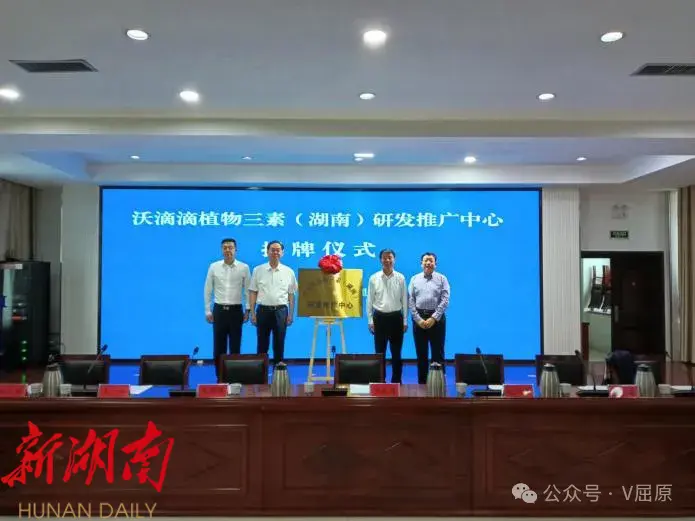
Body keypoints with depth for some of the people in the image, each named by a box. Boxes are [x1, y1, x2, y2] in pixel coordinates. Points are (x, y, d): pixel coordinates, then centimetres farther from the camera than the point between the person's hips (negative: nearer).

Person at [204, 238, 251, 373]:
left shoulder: (244, 268, -2)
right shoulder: (214, 267, 1)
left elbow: (248, 290, 2)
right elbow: (208, 290, 5)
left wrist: (247, 310, -1)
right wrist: (208, 311, 3)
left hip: (236, 310, -1)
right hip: (219, 310, 1)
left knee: (235, 346, 5)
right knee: (219, 345, 5)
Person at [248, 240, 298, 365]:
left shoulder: (288, 272, 4)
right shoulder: (258, 270, 3)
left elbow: (291, 294, 6)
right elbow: (252, 292, 3)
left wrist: (291, 314, 1)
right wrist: (252, 313, -2)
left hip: (281, 310, 0)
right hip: (263, 310, 0)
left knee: (279, 343, 5)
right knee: (262, 343, 6)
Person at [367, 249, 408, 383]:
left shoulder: (400, 278, 0)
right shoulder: (374, 278, 0)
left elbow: (404, 300, 2)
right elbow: (370, 300, 2)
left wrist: (405, 321, 1)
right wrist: (370, 321, -1)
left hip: (396, 317, 0)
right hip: (379, 317, 0)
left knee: (396, 353, 8)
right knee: (380, 352, 6)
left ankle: (396, 381, 18)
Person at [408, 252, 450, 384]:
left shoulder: (442, 279, 2)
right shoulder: (414, 279, 7)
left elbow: (445, 300, -6)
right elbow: (410, 301, 1)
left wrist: (434, 318, -14)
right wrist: (418, 319, -8)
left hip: (437, 318, -2)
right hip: (419, 318, 2)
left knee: (438, 353, 2)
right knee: (421, 353, 8)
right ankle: (422, 383, 16)